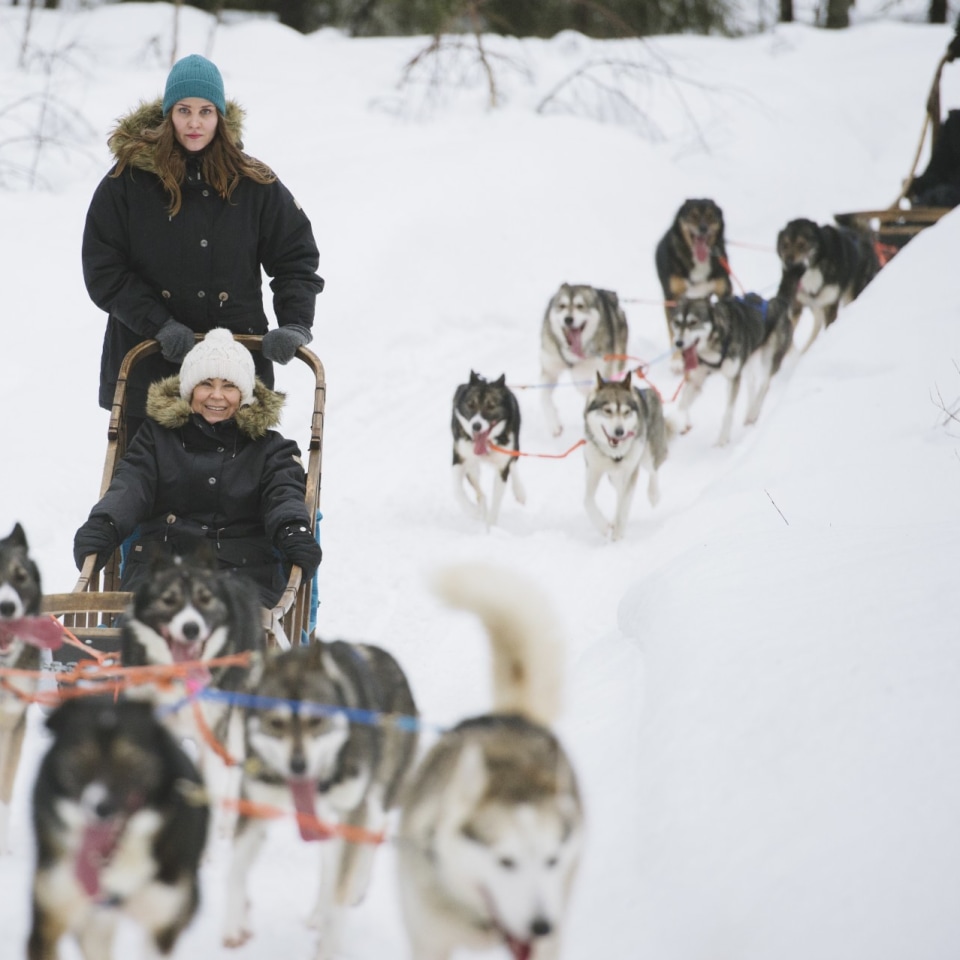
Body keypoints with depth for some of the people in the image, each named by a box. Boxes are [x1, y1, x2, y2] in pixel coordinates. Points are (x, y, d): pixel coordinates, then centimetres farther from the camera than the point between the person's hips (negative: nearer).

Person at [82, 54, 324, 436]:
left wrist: (295, 325, -9)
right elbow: (102, 270, -4)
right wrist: (160, 325, -15)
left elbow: (297, 258, 8)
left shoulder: (254, 183, 2)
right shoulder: (128, 180, -3)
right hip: (147, 367, -1)